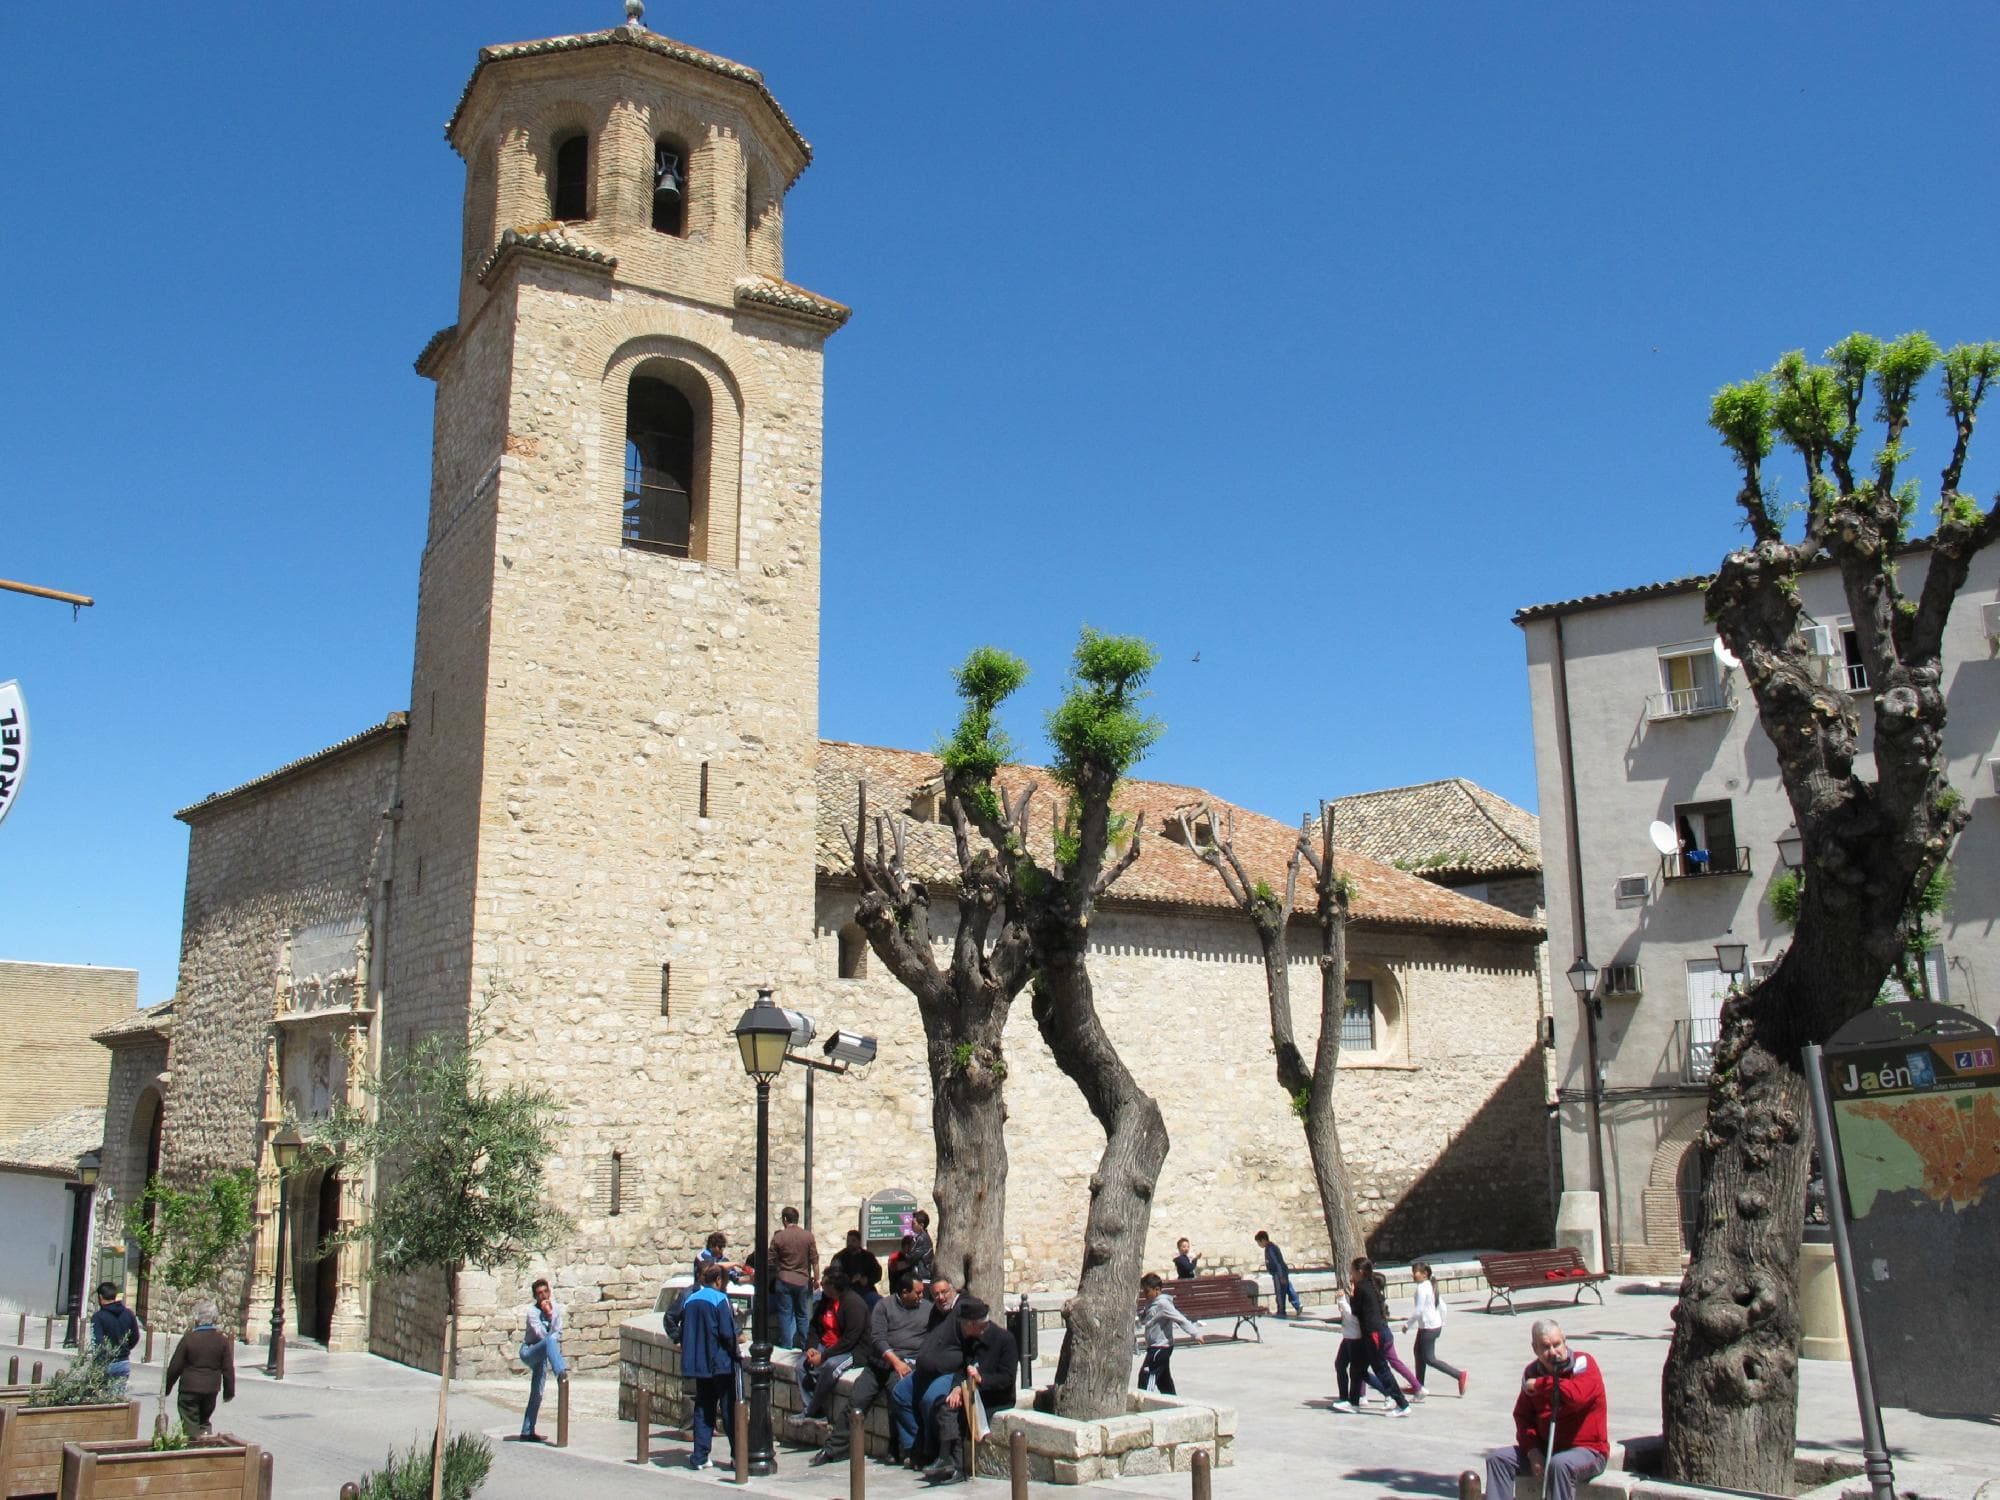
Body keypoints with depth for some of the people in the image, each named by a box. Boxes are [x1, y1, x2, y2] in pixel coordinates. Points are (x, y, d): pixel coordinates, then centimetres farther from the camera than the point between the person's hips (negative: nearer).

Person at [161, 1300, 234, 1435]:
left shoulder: (188, 1339, -10)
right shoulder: (223, 1339, -2)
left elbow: (175, 1367, -5)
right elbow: (228, 1368, 1)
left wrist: (165, 1389, 8)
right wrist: (229, 1392, 10)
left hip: (189, 1389, -3)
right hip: (211, 1389, 3)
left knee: (190, 1426, 4)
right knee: (204, 1422, 19)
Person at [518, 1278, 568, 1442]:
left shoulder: (556, 1308, 2)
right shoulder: (532, 1310, -12)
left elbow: (558, 1332, 1)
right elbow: (542, 1334, -20)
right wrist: (548, 1316, -25)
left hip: (542, 1357, 6)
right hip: (528, 1352, -6)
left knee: (537, 1394, 6)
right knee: (550, 1341, -36)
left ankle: (527, 1432, 14)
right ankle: (561, 1371, -52)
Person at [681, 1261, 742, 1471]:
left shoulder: (691, 1300, 7)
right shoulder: (719, 1299, -12)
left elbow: (683, 1332, 10)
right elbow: (727, 1333, -16)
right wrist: (737, 1354, -3)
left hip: (698, 1364, 6)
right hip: (720, 1363, -6)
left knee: (703, 1410, 12)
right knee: (729, 1410, 2)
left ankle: (700, 1456, 9)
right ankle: (737, 1456, 3)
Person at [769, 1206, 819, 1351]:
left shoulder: (778, 1237, -7)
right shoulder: (808, 1236, -2)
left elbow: (772, 1262, -1)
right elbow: (814, 1260, -2)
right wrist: (816, 1278, 7)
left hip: (784, 1280, -2)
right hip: (803, 1281, 2)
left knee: (785, 1314, 5)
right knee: (802, 1314, 13)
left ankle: (786, 1346, 8)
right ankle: (802, 1346, 18)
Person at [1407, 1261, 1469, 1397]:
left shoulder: (1422, 1288, -18)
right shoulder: (1431, 1286, 10)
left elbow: (1418, 1310, -21)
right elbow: (1442, 1306, 15)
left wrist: (1407, 1325, -12)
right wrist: (1442, 1323, 23)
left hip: (1428, 1327, -10)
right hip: (1436, 1325, 10)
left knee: (1429, 1359, -4)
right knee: (1418, 1352, 17)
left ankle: (1460, 1375, -7)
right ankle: (1419, 1385, 24)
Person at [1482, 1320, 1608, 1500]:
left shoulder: (1583, 1363, -13)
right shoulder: (1532, 1372, 3)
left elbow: (1576, 1395, -35)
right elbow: (1522, 1416, 8)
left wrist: (1538, 1386, -20)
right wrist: (1533, 1450, -9)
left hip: (1586, 1450, -6)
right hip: (1545, 1447, 6)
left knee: (1559, 1464, -37)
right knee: (1497, 1458, -7)